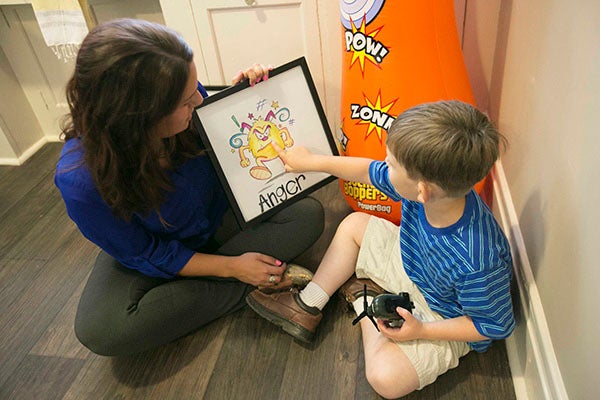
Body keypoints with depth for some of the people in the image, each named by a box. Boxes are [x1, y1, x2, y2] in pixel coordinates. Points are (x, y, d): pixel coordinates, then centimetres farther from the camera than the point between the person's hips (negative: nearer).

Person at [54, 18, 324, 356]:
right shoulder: (81, 181, -33)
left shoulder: (188, 109, -25)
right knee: (99, 331, -31)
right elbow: (145, 256, -19)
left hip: (218, 219, 3)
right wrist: (231, 267, -24)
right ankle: (251, 289, -18)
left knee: (308, 214, -16)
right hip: (151, 253, -2)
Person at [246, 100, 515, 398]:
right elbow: (370, 172, -5)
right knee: (355, 224, 5)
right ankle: (307, 308, 12)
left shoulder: (478, 263, -41)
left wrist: (422, 331, -27)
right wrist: (312, 161, 2)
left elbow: (494, 325, -23)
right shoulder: (431, 186, -23)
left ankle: (364, 301, 1)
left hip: (443, 319, -6)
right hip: (410, 265, 7)